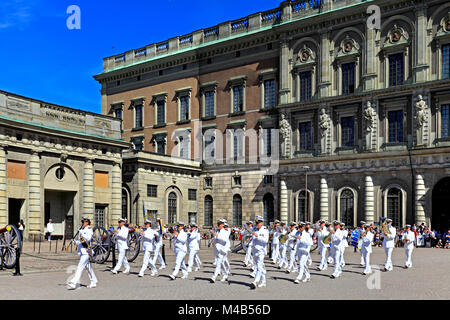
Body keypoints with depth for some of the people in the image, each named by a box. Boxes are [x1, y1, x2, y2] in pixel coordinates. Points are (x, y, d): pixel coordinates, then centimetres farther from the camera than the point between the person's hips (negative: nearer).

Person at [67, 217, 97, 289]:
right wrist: (76, 242, 2)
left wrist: (82, 234, -31)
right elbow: (79, 242, 22)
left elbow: (88, 238, -23)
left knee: (80, 267, -13)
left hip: (86, 252, -9)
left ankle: (73, 283, -16)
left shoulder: (89, 230, -6)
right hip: (81, 252, 9)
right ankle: (93, 282, 24)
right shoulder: (81, 230, 18)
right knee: (88, 268, 14)